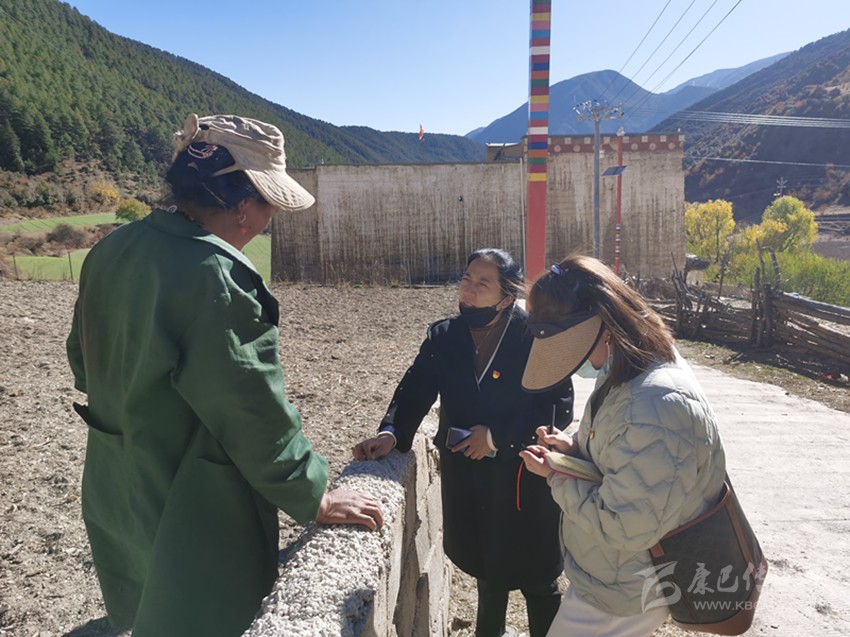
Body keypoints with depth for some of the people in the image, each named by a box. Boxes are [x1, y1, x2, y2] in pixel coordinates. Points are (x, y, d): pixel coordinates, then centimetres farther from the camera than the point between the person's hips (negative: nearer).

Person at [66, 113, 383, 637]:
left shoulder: (112, 250, -2)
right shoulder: (215, 276, -28)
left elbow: (85, 358, 11)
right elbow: (253, 410, -25)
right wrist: (314, 499, -12)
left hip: (113, 496, 8)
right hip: (190, 519, -8)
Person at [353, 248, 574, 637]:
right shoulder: (443, 336, -1)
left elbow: (560, 407, -15)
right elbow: (414, 391, -4)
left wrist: (499, 435, -22)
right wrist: (390, 433, -22)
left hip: (526, 478, -4)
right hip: (466, 478, 4)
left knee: (538, 580, 14)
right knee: (487, 570, 26)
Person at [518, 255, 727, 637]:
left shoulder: (656, 408, -35)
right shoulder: (634, 372, -3)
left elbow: (625, 528, -32)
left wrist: (559, 478, -19)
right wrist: (574, 448, -5)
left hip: (620, 596, -9)